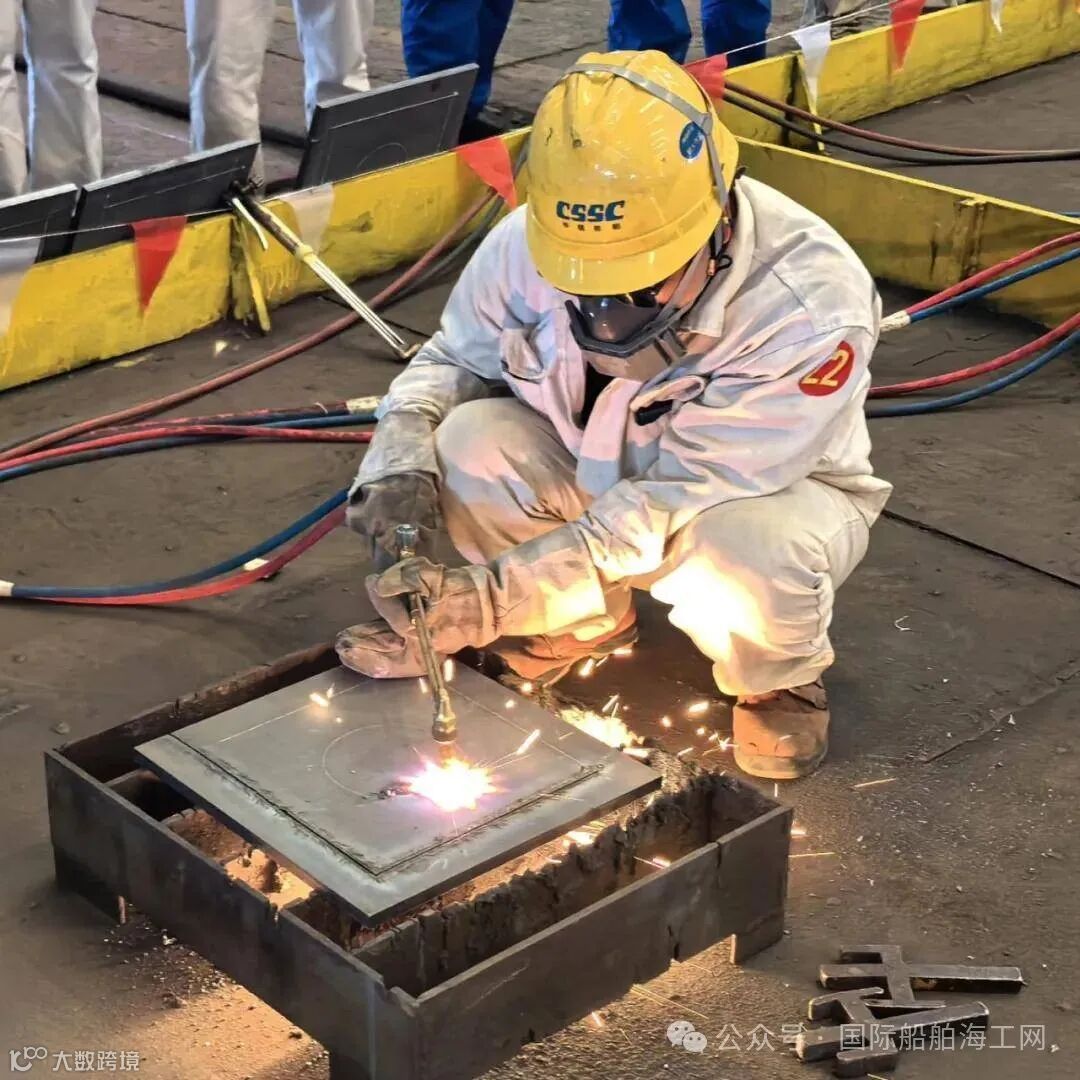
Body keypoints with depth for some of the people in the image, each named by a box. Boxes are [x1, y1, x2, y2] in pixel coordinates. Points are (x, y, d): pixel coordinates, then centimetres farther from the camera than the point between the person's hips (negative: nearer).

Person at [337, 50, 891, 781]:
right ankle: (574, 629, 4)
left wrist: (498, 594, -39)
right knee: (471, 444, -25)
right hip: (597, 472, 4)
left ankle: (780, 682, -1)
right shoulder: (529, 244, -24)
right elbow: (451, 360, -3)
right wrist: (400, 459, -25)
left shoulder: (810, 306, -35)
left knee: (752, 552, -38)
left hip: (771, 488, -3)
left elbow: (678, 502, -34)